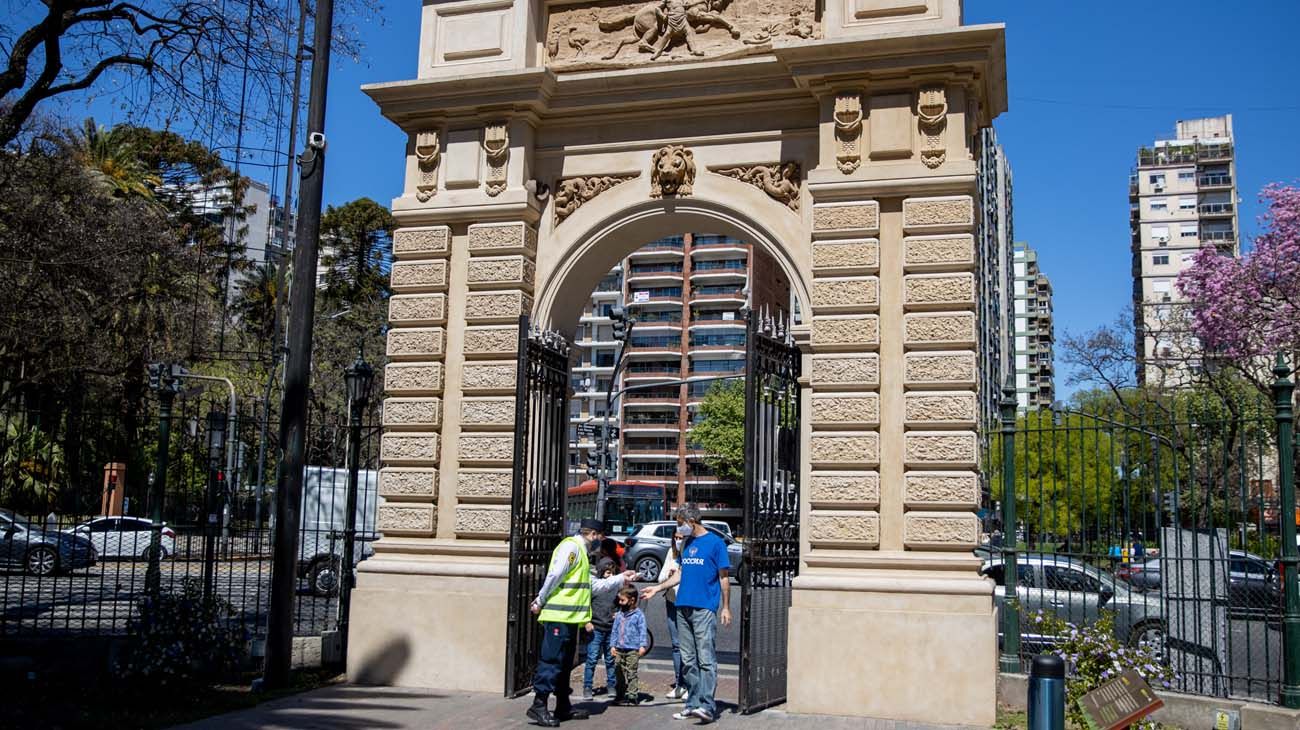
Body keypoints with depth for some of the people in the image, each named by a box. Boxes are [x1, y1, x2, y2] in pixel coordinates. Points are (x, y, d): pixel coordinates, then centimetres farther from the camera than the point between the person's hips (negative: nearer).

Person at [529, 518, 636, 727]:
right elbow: (555, 575, -18)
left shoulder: (580, 551, 23)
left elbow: (593, 585, 24)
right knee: (552, 659, -11)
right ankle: (539, 705, -11)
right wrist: (540, 601, -14)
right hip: (559, 615, -10)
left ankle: (563, 706, 19)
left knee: (565, 663, 13)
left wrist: (620, 579, 23)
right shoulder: (571, 546, -9)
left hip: (569, 617, 10)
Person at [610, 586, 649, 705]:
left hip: (632, 650, -5)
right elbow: (615, 630, 17)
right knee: (620, 673, 9)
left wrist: (642, 646, -13)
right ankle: (620, 695, 18)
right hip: (619, 649, 5)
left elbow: (643, 631, -6)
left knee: (631, 673, -6)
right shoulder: (619, 615, 12)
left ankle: (633, 696, -2)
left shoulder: (638, 615, -4)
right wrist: (613, 645, 13)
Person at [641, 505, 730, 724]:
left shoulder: (715, 542, -3)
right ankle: (692, 703, 14)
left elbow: (724, 577, -3)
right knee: (688, 660, 8)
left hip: (704, 608, -7)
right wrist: (657, 588, 19)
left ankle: (707, 705, -12)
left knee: (706, 658, -10)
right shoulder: (687, 543, 17)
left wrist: (726, 607, -6)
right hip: (683, 607, 7)